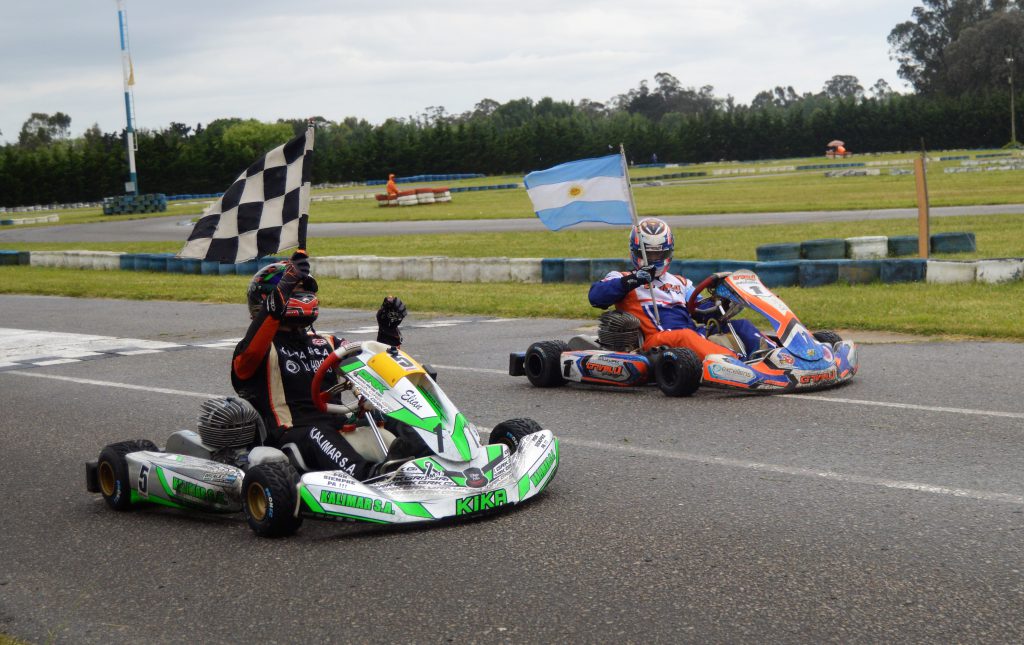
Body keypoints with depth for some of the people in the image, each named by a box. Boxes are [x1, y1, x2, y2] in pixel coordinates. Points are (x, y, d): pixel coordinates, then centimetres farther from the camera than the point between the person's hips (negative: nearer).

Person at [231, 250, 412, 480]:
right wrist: (283, 291, -29)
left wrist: (389, 330, 8)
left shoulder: (326, 344, 27)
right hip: (290, 436, -5)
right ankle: (367, 475, -64)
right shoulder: (261, 347, 7)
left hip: (338, 428, 6)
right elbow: (250, 352, -20)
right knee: (316, 435, -38)